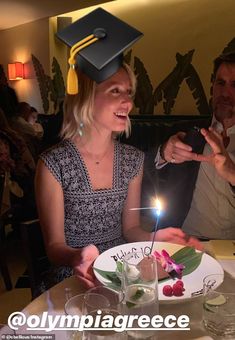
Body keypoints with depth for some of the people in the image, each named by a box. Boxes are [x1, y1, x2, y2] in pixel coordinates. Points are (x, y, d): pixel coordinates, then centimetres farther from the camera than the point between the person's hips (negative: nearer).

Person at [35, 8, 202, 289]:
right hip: (76, 283, -4)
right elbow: (54, 245, -10)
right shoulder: (54, 164, -15)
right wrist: (77, 257, -31)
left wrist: (155, 237, -12)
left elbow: (129, 228, 7)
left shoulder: (133, 160, -1)